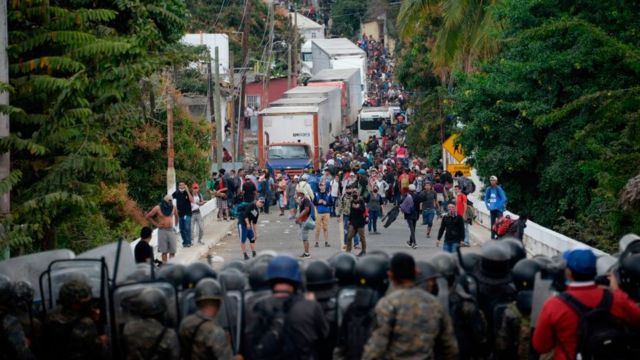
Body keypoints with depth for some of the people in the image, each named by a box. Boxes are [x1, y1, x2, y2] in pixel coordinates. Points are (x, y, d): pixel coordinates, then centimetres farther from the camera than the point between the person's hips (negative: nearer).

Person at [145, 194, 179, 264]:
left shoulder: (173, 207, 3)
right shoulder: (158, 208, -7)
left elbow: (176, 216, 23)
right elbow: (148, 216, 1)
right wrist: (156, 224, -1)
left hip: (171, 230, 3)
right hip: (162, 231, -3)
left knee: (172, 251, 1)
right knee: (164, 251, -1)